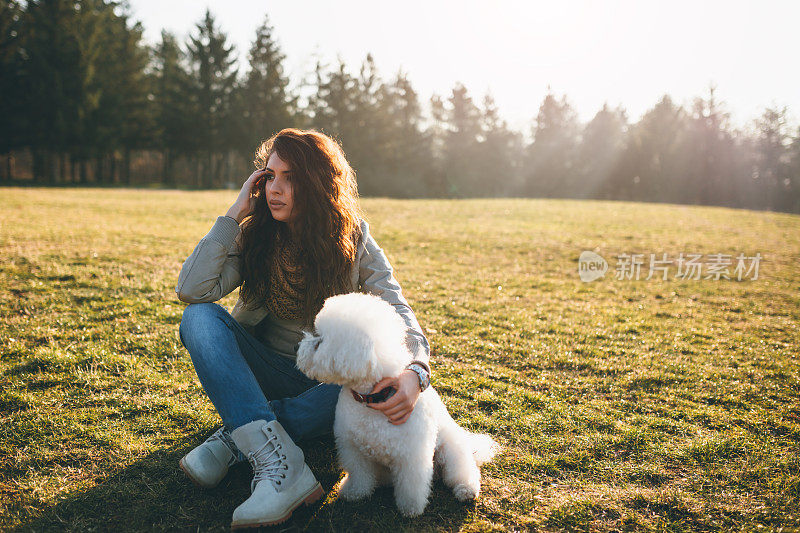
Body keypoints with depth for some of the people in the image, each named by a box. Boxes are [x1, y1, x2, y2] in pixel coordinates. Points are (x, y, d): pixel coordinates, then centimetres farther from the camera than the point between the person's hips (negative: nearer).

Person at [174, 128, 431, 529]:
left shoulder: (354, 244, -7)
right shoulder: (255, 237, -2)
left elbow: (402, 321, -17)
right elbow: (192, 290, -17)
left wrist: (414, 374, -40)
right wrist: (235, 214, -15)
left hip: (330, 381, -1)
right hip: (266, 375, 2)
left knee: (381, 378, -33)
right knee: (200, 317, -23)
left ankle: (234, 438, -26)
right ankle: (279, 463, -39)